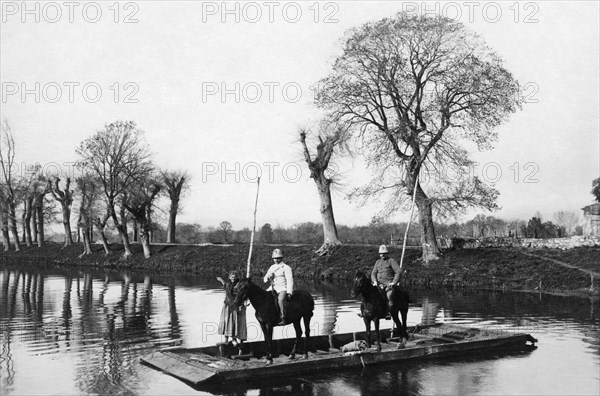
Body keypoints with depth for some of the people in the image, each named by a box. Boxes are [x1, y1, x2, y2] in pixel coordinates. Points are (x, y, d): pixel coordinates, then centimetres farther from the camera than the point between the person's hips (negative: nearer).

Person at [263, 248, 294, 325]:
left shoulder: (286, 268, -1)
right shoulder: (272, 267, 17)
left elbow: (290, 281, -8)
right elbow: (265, 278, 20)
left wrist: (289, 293, -18)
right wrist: (268, 277, -6)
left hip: (283, 289, -7)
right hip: (274, 289, 7)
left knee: (280, 300, -33)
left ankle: (283, 318, -32)